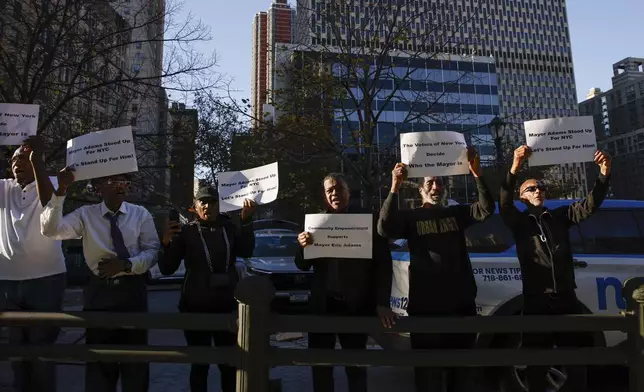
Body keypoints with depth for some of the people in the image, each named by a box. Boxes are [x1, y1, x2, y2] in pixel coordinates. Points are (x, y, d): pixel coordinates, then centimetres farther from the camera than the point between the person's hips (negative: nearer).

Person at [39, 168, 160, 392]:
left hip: (133, 290, 0)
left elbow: (153, 251, -3)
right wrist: (60, 193, -24)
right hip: (99, 291, 0)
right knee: (99, 358, 13)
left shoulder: (140, 214, 0)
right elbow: (51, 230, -14)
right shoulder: (85, 214, 1)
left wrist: (126, 264, -19)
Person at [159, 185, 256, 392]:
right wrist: (166, 243, -23)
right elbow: (166, 269, -5)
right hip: (195, 307, -2)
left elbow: (246, 251, -12)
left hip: (227, 306, 2)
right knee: (200, 364, 9)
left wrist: (246, 220, -22)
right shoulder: (186, 231, -3)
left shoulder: (229, 227, 4)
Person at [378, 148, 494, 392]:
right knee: (428, 370, 7)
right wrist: (395, 188, -24)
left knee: (465, 368, 16)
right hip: (426, 305, -3)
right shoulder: (411, 217, 1)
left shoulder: (456, 213, 11)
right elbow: (385, 229, -17)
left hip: (462, 303, 3)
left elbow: (486, 209, -5)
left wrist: (477, 175, -20)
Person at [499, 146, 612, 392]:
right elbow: (504, 204, -17)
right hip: (536, 302, -3)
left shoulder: (560, 217, 12)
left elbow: (590, 205, 1)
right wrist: (515, 168, -33)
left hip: (566, 299, 3)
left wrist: (604, 175, -17)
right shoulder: (519, 222, 2)